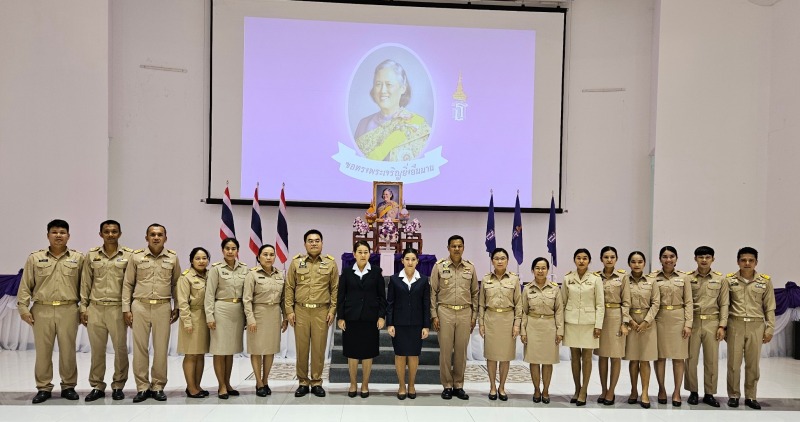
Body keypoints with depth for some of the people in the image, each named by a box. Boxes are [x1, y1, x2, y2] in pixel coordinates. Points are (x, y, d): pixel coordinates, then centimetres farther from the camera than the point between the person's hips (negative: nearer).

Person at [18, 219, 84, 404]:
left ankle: (68, 386, 16)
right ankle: (44, 388, 17)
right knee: (43, 351, 5)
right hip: (41, 310, 1)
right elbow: (25, 286, 6)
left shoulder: (78, 258, 6)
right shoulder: (34, 258, 7)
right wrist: (23, 308, -1)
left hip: (68, 310, 0)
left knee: (68, 350, 4)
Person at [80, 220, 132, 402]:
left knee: (120, 348, 3)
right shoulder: (91, 255, 7)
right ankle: (97, 387, 19)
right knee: (97, 349, 8)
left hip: (118, 308, -2)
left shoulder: (129, 255, 0)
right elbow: (85, 283, 10)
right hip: (95, 308, 2)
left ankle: (118, 386, 16)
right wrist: (83, 307, 5)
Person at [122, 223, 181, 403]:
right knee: (140, 348, 4)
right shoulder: (136, 256, 2)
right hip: (140, 306, 0)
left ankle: (158, 386, 15)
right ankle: (142, 387, 14)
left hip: (163, 307, 0)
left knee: (161, 349, 4)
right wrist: (126, 309, 1)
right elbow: (128, 284, 5)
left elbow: (176, 284, 11)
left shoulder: (173, 257, 4)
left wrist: (177, 308, 7)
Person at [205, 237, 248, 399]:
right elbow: (210, 293, -6)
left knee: (231, 349, 12)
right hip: (221, 310, -4)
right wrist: (209, 315, -11)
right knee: (220, 349, 1)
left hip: (238, 311, 4)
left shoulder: (244, 268, 6)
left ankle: (227, 384, 22)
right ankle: (221, 386, 10)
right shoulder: (216, 268, -5)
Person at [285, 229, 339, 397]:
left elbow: (335, 288, 5)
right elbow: (289, 287, 5)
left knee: (319, 348, 4)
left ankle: (317, 382, 16)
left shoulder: (331, 263, 4)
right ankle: (303, 382, 18)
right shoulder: (296, 262, 4)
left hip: (321, 311, 0)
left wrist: (332, 310, -2)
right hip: (300, 311, 1)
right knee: (301, 347, 5)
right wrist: (289, 310, -1)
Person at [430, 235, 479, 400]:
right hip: (445, 312, -2)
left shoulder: (470, 268, 6)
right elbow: (432, 292, 1)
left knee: (461, 351, 7)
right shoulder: (439, 266, -1)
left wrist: (474, 316, 7)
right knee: (445, 351, 2)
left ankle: (458, 385, 18)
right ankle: (447, 386, 14)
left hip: (465, 313, 2)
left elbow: (475, 293, 11)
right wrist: (434, 315, -5)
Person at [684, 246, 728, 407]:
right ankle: (693, 392, 16)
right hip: (692, 322, -1)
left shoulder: (720, 279, 5)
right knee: (691, 359, 4)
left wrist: (722, 326, -2)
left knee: (712, 360, 5)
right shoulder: (687, 278, 1)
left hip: (712, 323, 1)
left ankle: (709, 393, 16)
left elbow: (724, 304, 4)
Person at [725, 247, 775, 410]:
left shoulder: (765, 281, 1)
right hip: (735, 325, -1)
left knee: (753, 364, 8)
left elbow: (769, 308, 5)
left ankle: (751, 397, 20)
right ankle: (733, 395, 16)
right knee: (734, 363, 4)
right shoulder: (729, 280, -1)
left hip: (756, 326, 1)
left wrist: (770, 329, 2)